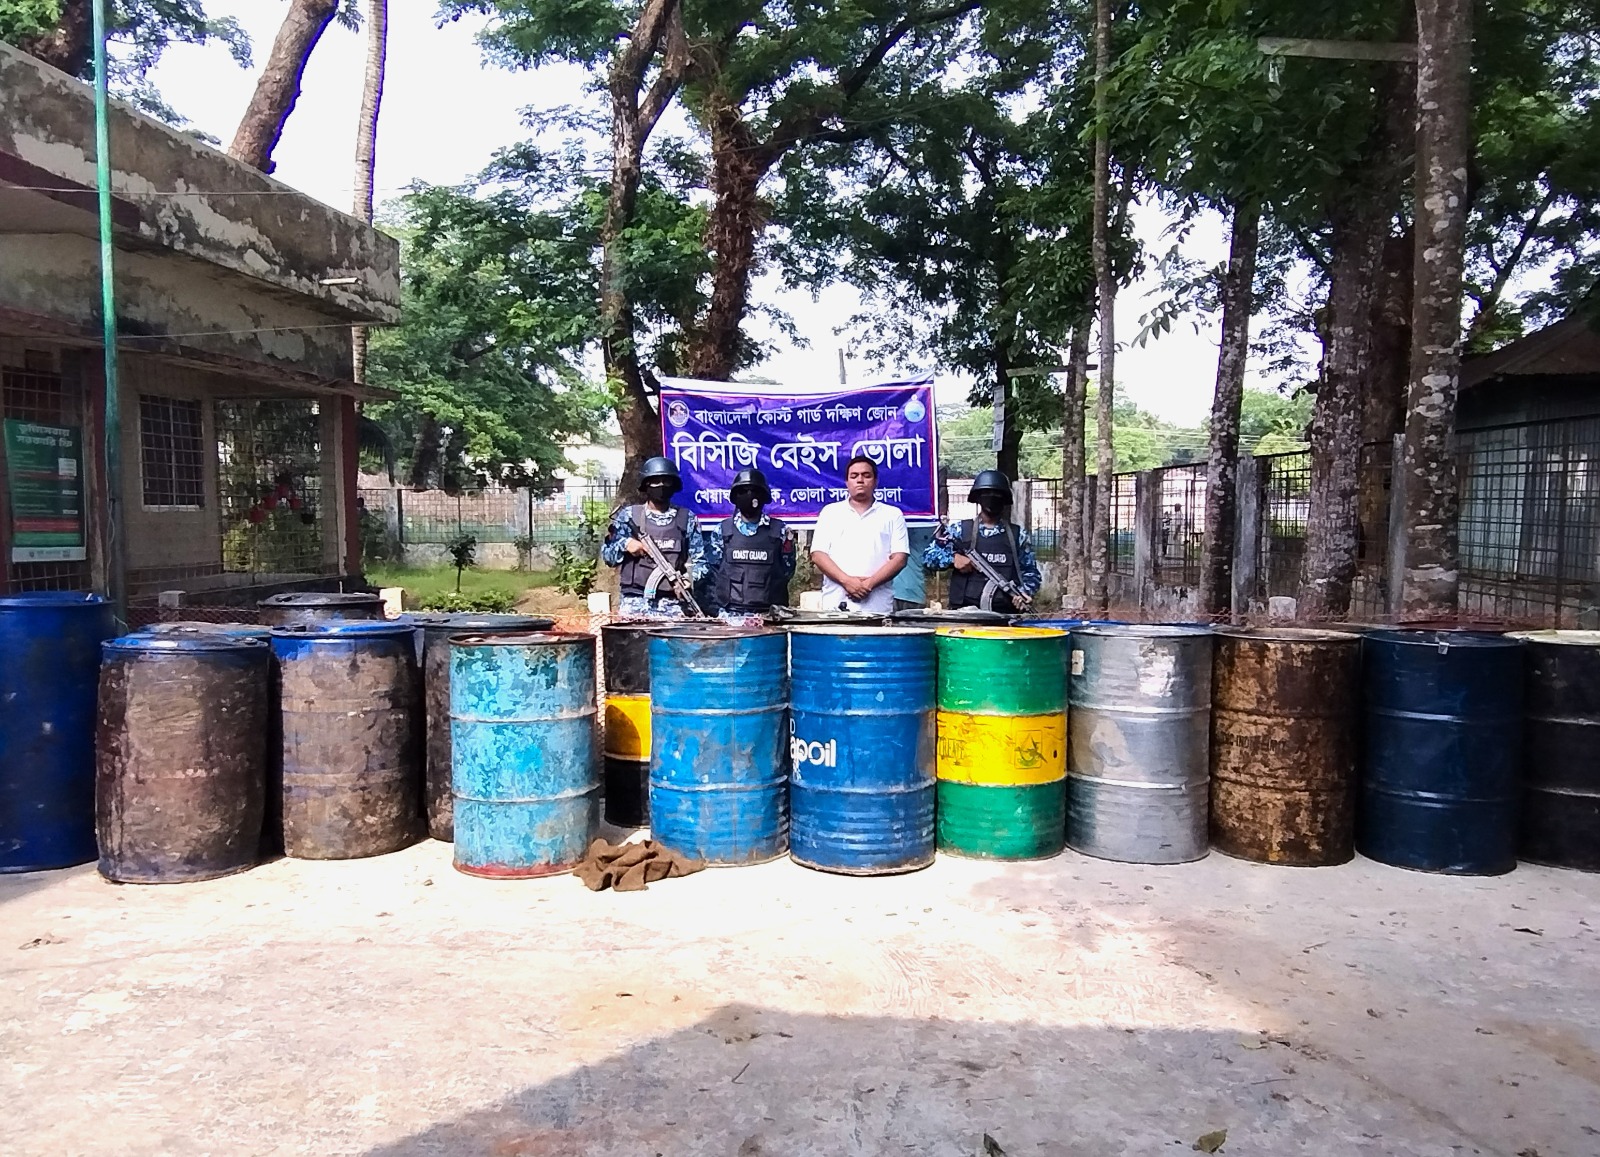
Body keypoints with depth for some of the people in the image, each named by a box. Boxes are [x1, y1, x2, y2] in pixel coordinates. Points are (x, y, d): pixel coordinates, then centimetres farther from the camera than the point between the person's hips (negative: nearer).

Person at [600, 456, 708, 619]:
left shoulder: (687, 519, 9)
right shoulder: (628, 516, 8)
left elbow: (699, 561, 8)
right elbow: (606, 555, 11)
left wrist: (688, 579, -11)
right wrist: (624, 544, -8)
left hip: (672, 605, 0)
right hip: (635, 604, 0)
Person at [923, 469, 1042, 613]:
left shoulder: (1018, 535, 10)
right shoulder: (960, 530, 7)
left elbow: (1031, 572, 11)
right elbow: (928, 556, 8)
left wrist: (1025, 593, -8)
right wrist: (953, 558, -9)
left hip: (1005, 613, 1)